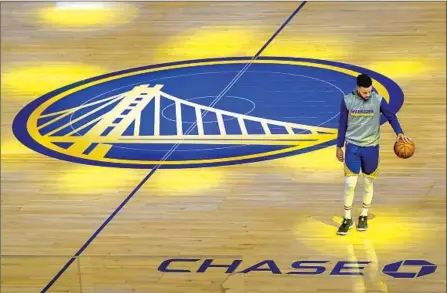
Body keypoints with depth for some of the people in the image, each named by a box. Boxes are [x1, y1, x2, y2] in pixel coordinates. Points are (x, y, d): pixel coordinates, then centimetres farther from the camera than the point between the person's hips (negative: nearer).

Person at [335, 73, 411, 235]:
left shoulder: (378, 100, -8)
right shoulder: (347, 100, -6)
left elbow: (391, 116, -1)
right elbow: (342, 124, 2)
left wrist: (399, 133, -20)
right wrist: (339, 146, 6)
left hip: (371, 147, 1)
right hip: (352, 146, -1)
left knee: (368, 182, 11)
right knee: (350, 183, -5)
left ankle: (364, 216, 27)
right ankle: (347, 219, 10)